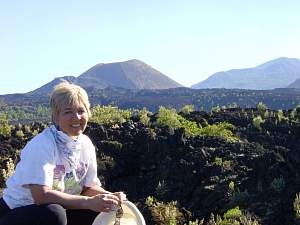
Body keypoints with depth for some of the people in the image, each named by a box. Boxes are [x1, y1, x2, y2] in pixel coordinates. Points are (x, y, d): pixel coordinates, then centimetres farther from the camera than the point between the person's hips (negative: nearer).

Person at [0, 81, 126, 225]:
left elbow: (90, 187, 4)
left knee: (100, 213, -11)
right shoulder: (41, 145, -22)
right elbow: (41, 195, -30)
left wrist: (110, 197, -17)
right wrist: (89, 202, -32)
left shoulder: (86, 144, -2)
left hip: (59, 210, 6)